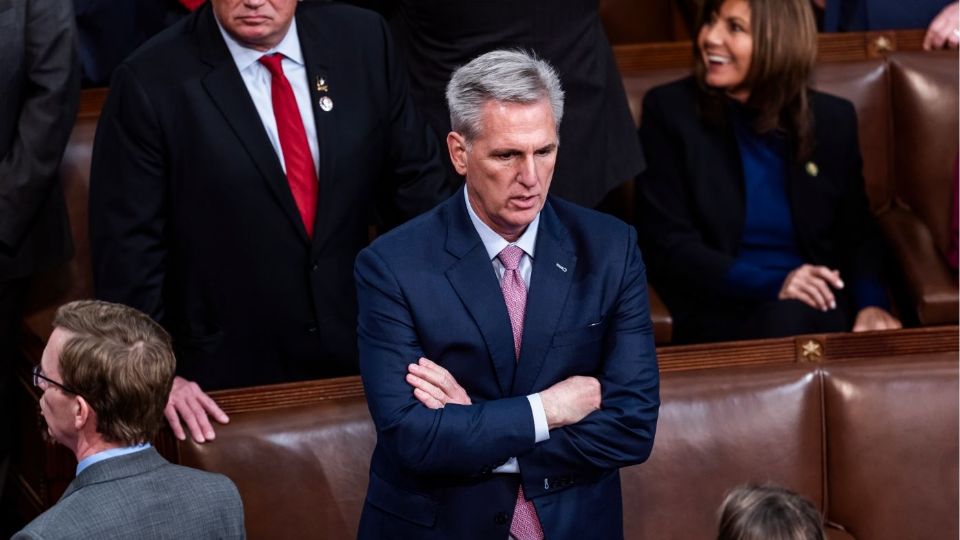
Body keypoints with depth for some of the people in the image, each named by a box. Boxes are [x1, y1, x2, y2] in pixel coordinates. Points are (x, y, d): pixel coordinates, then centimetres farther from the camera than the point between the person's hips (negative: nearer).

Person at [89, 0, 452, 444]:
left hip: (356, 353, 4)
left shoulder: (362, 41, -3)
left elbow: (417, 184, 5)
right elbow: (128, 248, -12)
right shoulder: (151, 83, -14)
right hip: (226, 374, -4)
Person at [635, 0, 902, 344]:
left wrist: (871, 303, -8)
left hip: (815, 306, 3)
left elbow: (857, 233, 15)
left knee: (789, 320, -34)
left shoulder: (832, 119, 10)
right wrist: (770, 285, -18)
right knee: (778, 323, -36)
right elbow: (667, 244, -5)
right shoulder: (670, 110, 1)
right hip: (720, 309, -3)